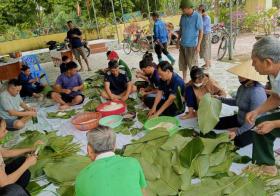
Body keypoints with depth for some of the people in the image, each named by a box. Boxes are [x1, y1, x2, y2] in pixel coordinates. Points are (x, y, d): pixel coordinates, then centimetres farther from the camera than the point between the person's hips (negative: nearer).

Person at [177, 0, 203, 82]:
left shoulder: (197, 16, -12)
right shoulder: (183, 16, 4)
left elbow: (201, 31, -12)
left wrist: (198, 45, -17)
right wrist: (178, 40, 11)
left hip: (192, 45, -6)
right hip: (183, 44, 6)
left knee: (193, 64, 1)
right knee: (182, 63, 12)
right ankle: (184, 79, 27)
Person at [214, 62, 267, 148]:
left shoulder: (257, 92, -31)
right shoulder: (242, 87, -3)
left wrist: (238, 132, -29)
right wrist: (220, 99, 6)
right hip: (240, 120, 8)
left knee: (238, 141, -23)